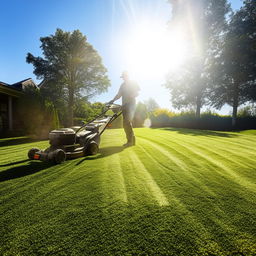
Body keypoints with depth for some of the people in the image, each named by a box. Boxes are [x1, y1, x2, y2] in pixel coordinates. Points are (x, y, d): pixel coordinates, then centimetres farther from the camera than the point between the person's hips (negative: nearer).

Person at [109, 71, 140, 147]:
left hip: (131, 104, -6)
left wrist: (130, 96, -18)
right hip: (124, 105, 6)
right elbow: (119, 95, 22)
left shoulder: (133, 83, 10)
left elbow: (137, 93, 1)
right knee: (125, 123, -1)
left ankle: (130, 141, -16)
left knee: (127, 122, -20)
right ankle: (131, 140, 5)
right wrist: (113, 100, 6)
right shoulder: (122, 85, 25)